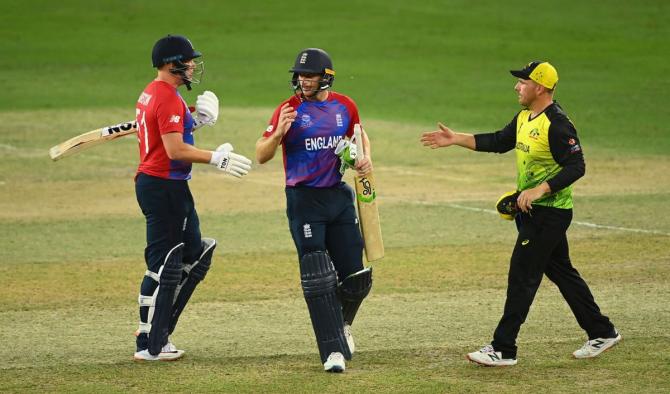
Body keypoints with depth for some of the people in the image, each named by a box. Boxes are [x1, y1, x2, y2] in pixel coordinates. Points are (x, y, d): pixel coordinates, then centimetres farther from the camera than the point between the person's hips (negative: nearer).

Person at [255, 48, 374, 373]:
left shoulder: (344, 106, 5)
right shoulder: (289, 110, -7)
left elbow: (359, 134, 25)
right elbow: (261, 156, -10)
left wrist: (366, 158, 5)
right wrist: (279, 132, -29)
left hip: (339, 196, 4)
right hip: (304, 200, -4)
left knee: (356, 277, 5)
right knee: (317, 279, -8)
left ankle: (341, 323, 35)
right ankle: (333, 350, -6)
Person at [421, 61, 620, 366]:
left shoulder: (557, 124, -20)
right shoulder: (525, 118, 10)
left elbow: (576, 167, -24)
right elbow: (499, 142, 21)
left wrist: (539, 190, -30)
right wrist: (455, 139, 15)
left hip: (550, 212, -10)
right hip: (531, 211, 10)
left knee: (522, 276, -8)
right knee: (561, 272, 16)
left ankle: (503, 349, -5)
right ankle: (601, 332, 26)